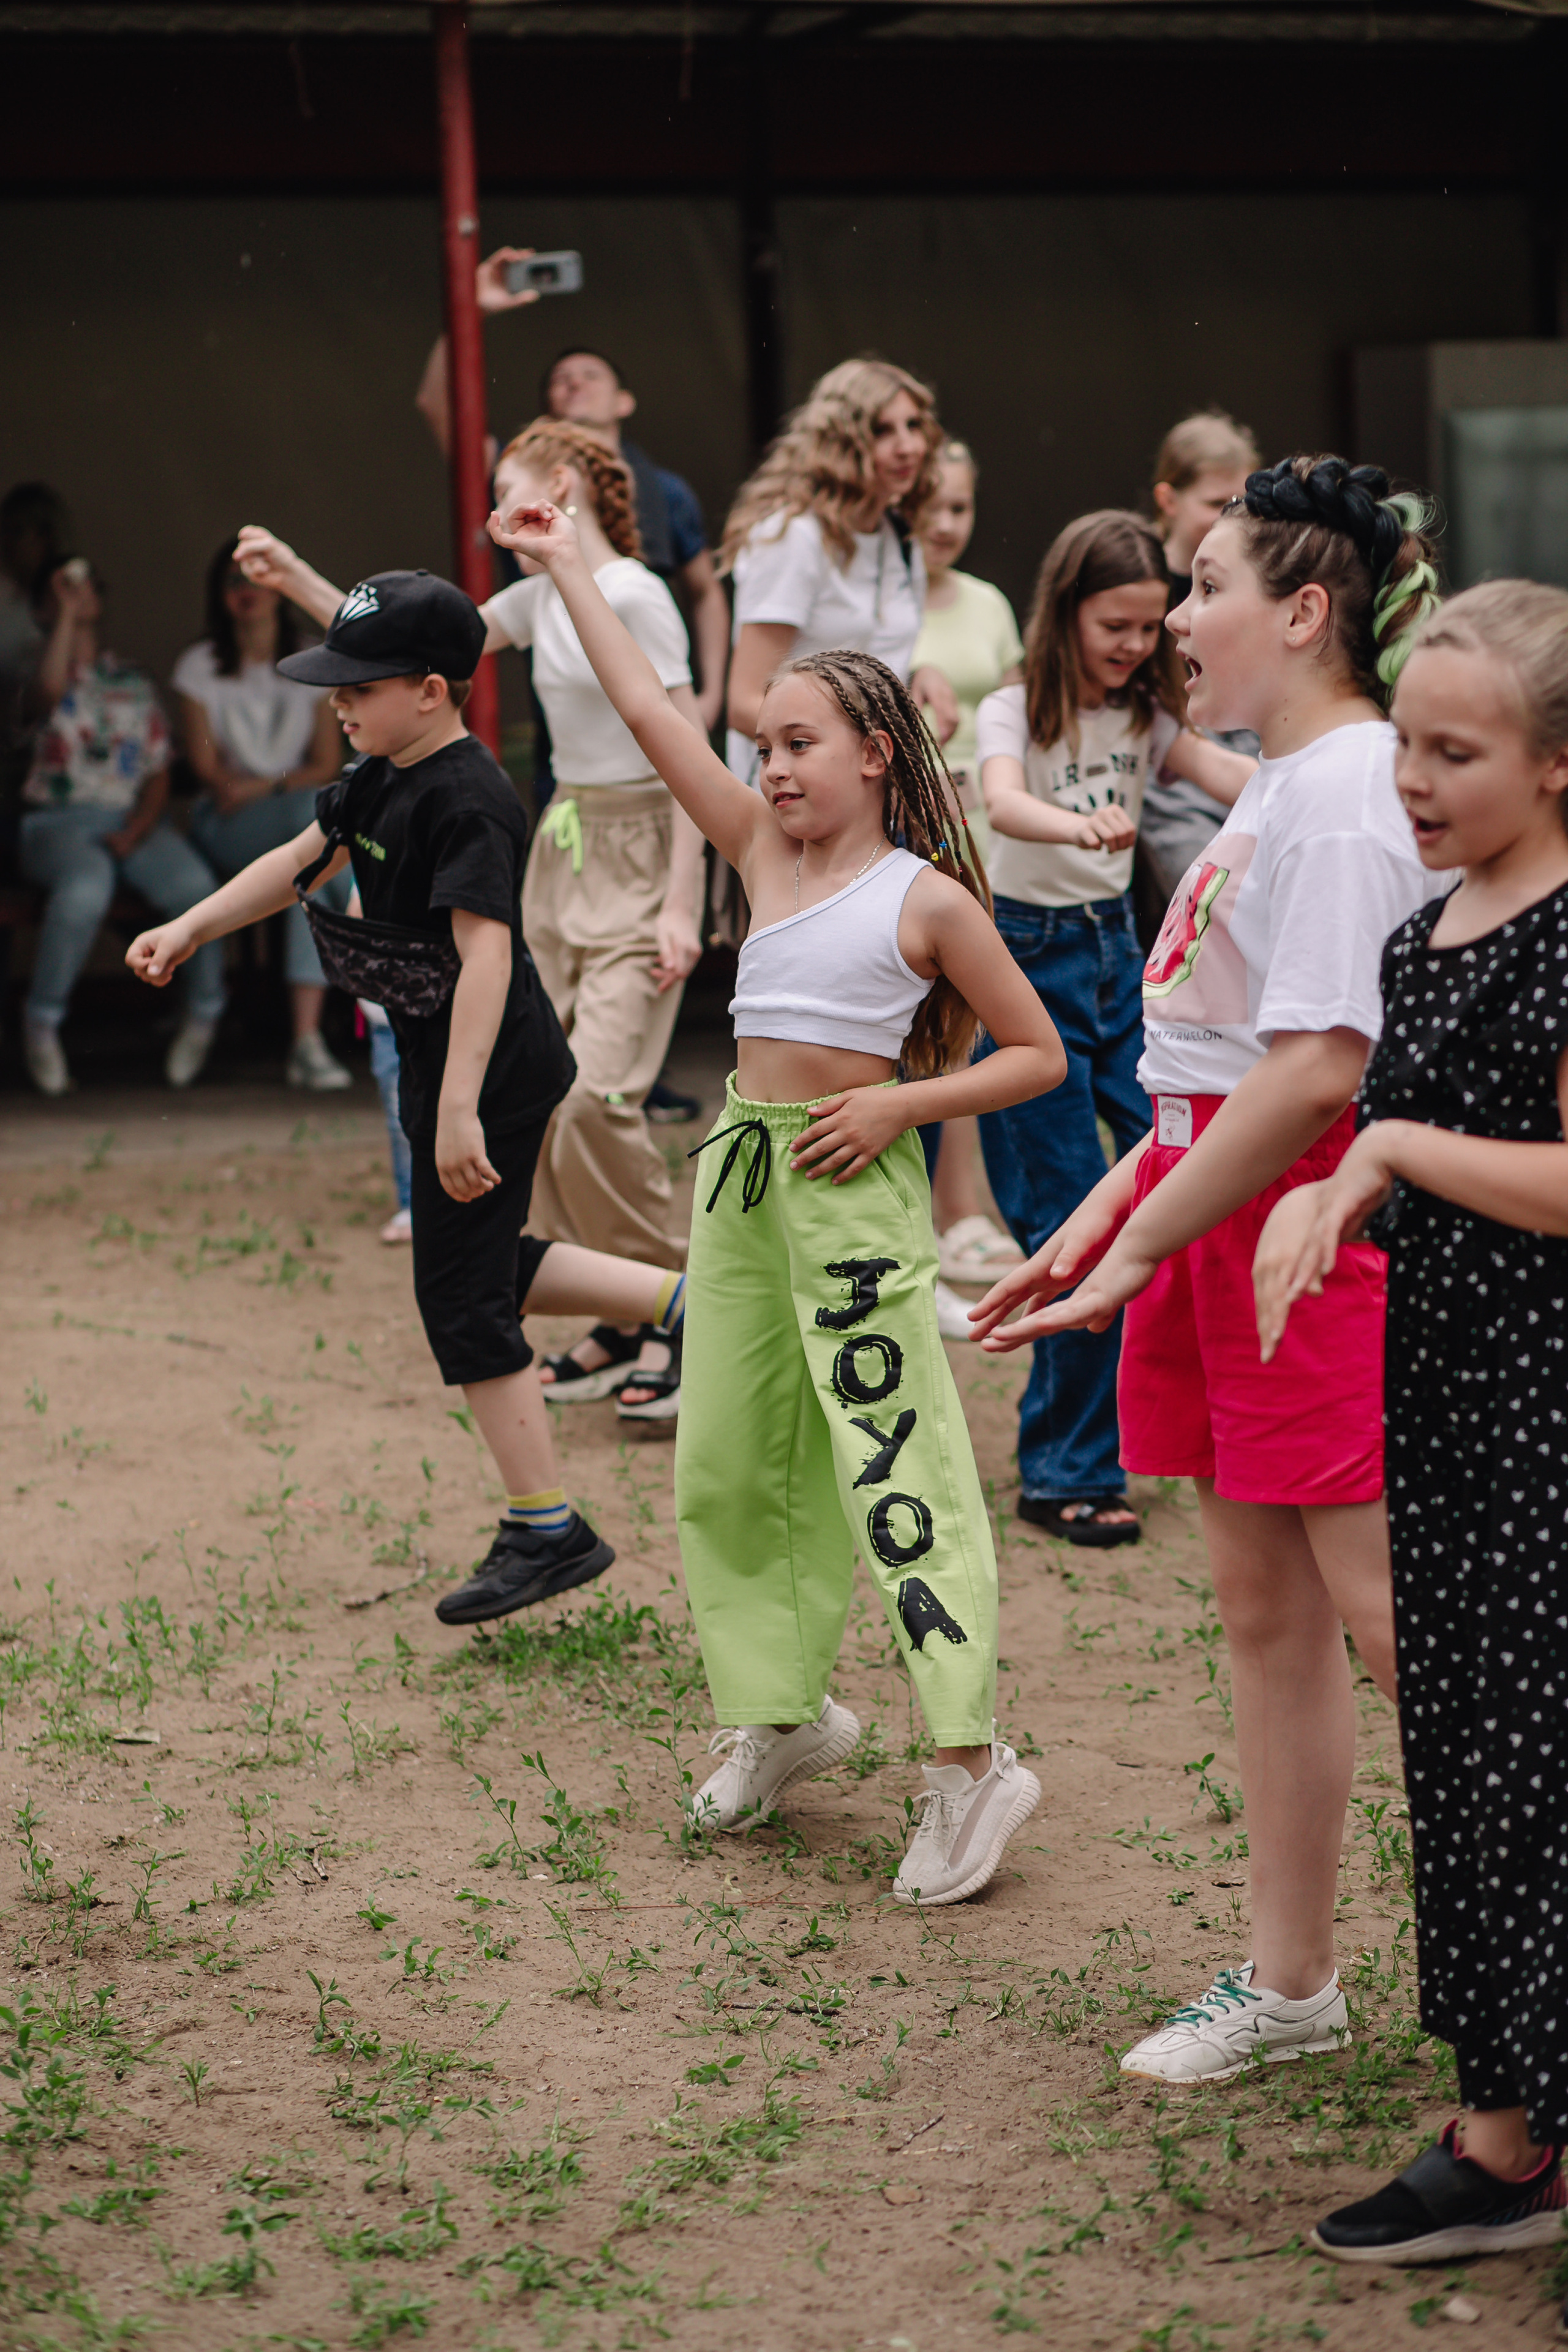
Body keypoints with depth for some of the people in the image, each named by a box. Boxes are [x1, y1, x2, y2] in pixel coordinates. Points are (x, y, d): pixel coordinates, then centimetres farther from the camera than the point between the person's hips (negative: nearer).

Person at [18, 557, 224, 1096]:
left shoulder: (133, 682, 20)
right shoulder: (35, 674, 11)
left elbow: (159, 774, 12)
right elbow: (47, 693, -18)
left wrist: (133, 833, -7)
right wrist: (66, 612, -11)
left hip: (134, 822, 3)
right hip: (57, 820, -3)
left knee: (196, 885, -29)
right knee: (87, 884, -38)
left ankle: (204, 1011, -7)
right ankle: (42, 1023, -22)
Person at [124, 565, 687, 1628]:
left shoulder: (468, 802, -23)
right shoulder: (383, 779, 7)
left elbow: (486, 954, -29)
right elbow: (304, 860, 22)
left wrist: (458, 1110, -34)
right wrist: (190, 929, 17)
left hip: (493, 1070, -10)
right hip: (448, 1065, 10)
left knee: (463, 1298, -3)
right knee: (482, 1265, 20)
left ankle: (546, 1531, 5)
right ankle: (682, 1297, 24)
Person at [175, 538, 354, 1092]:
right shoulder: (200, 667, 6)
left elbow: (327, 764, 5)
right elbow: (206, 767, -2)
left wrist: (265, 787, -15)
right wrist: (296, 791, -15)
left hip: (299, 821, 2)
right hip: (226, 831, -2)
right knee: (315, 808, -35)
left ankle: (307, 1038, -43)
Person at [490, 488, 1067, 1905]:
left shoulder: (927, 897, -6)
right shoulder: (763, 851, 8)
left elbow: (1037, 1055, -3)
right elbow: (649, 712, 8)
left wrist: (899, 1102, -14)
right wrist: (566, 567, 9)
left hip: (855, 1188, -7)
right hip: (743, 1170, 7)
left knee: (893, 1469, -9)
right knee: (728, 1466, 12)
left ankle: (972, 1763, -6)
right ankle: (784, 1713, 27)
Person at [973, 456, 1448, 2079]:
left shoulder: (1345, 790, -16)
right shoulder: (1281, 783, 16)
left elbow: (1316, 1072, -23)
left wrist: (1139, 1245, -17)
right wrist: (1110, 1207, 15)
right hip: (1214, 1196, 10)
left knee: (1380, 1607, -7)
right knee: (1261, 1603, 13)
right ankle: (1289, 1982, 23)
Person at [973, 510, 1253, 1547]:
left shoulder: (1146, 715, 5)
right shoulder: (1018, 711, -10)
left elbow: (1233, 774, -13)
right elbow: (1004, 802, -31)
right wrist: (1079, 827, -54)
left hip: (1118, 950, 5)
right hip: (1031, 961, -5)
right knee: (1077, 1223, -7)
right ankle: (1070, 1473, 3)